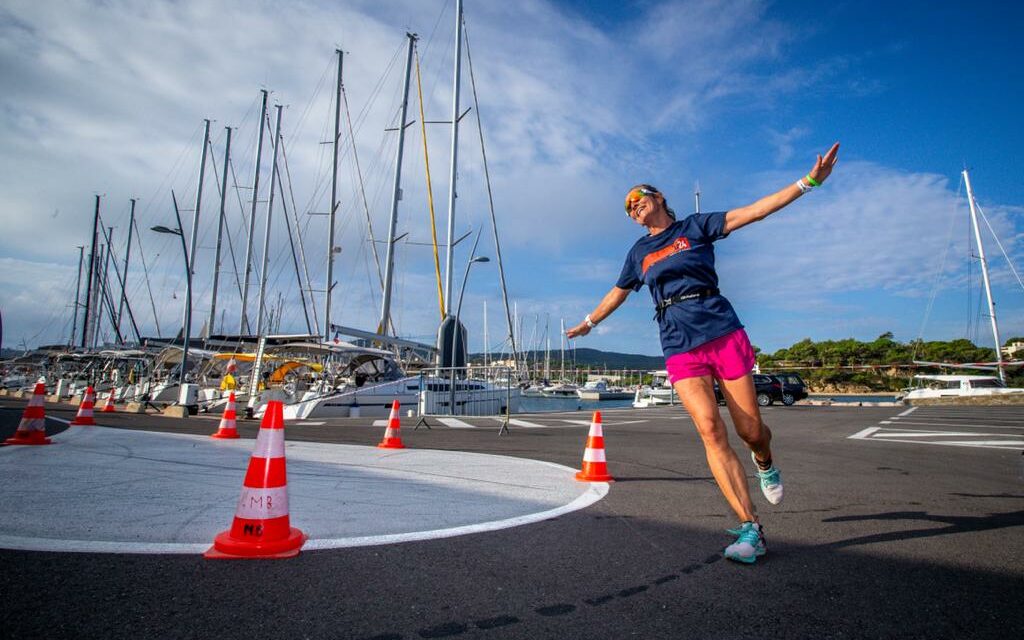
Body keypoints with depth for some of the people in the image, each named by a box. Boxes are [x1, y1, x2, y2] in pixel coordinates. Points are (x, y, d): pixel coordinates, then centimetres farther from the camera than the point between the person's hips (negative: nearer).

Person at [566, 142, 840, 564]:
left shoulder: (695, 226, 9)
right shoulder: (639, 253, 19)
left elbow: (754, 211, 1)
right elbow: (617, 294, 32)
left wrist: (809, 181, -8)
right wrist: (588, 322, 43)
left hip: (722, 332, -2)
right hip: (680, 347, 2)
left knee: (751, 431, -1)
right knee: (710, 428, -16)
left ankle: (765, 464, 38)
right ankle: (750, 528, -12)